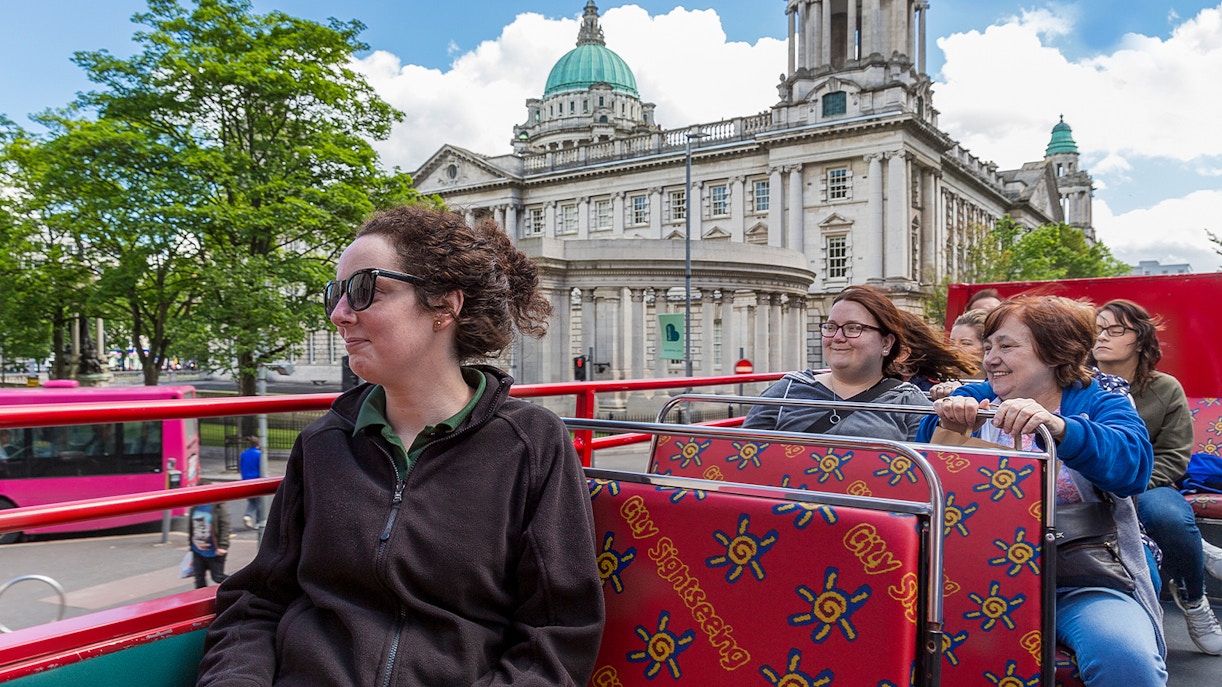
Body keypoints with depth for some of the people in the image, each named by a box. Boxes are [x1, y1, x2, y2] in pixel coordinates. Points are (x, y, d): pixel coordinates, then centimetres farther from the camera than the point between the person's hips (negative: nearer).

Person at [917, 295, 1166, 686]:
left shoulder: (1099, 404, 6)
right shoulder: (973, 400, 13)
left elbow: (1132, 465, -17)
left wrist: (1055, 426, -36)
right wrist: (949, 431, -22)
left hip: (1085, 584, -1)